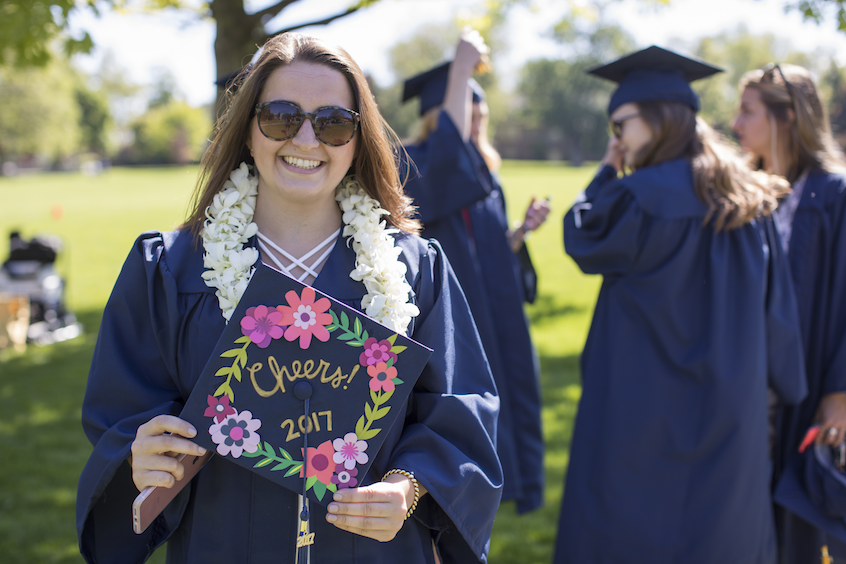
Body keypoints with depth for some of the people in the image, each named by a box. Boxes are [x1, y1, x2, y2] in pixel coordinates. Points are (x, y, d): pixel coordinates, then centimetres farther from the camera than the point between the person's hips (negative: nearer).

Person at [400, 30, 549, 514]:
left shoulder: (485, 177, 13)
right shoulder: (410, 167, -9)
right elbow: (446, 155, -34)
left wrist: (523, 230, -1)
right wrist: (462, 69, -29)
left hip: (489, 334, 8)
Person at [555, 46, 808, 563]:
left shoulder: (645, 195, -18)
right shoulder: (748, 200, 4)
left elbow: (582, 237, -1)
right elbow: (776, 304, 8)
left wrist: (607, 172, 9)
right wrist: (783, 385, 16)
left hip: (648, 410, -7)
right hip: (732, 410, 7)